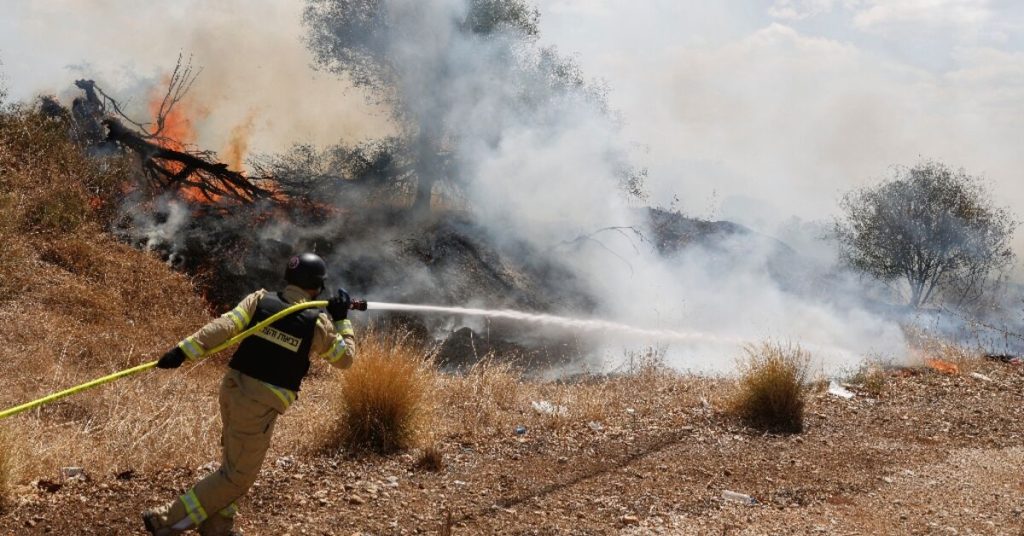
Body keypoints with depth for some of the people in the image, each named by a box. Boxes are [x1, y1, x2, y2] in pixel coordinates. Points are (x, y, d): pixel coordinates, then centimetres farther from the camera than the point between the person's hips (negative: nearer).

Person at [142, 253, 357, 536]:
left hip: (233, 391, 6)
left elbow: (223, 326, -14)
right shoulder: (317, 323, -8)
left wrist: (185, 350, -19)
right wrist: (342, 320, 15)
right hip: (260, 405, -6)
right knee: (238, 476, 3)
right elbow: (345, 358, 5)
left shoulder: (260, 300, 0)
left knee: (234, 462, 24)